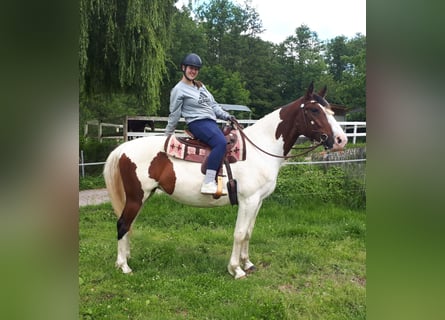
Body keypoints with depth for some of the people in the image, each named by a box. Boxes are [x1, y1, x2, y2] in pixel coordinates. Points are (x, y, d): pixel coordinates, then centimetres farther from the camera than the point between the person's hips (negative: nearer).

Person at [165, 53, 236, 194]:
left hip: (211, 122, 9)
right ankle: (208, 183, -39)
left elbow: (213, 105, 21)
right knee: (221, 142, -33)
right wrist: (168, 135, 6)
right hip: (198, 123, -9)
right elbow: (174, 115, 1)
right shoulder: (179, 90, -3)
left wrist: (227, 116, 8)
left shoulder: (200, 86, 20)